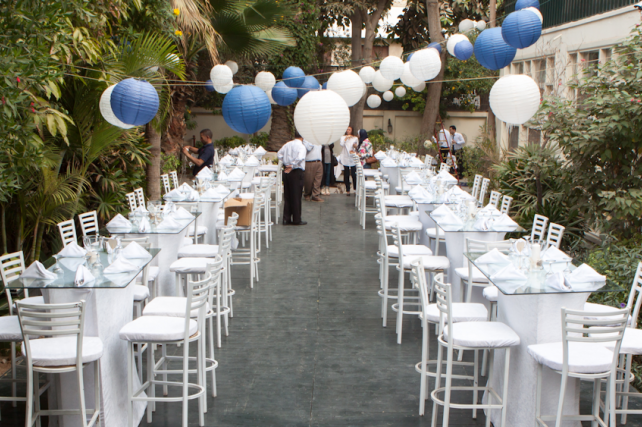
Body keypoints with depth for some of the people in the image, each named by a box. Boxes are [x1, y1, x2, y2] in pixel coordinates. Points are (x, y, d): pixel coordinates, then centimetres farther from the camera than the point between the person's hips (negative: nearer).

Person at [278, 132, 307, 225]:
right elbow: (300, 158, -26)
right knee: (296, 196, 1)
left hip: (286, 171, 6)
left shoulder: (287, 144, 8)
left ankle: (286, 219, 14)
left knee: (287, 196, 12)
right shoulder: (301, 146, -11)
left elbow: (279, 154, 16)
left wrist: (285, 163, 11)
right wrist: (292, 166, -17)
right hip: (296, 172, -6)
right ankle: (296, 220, 7)